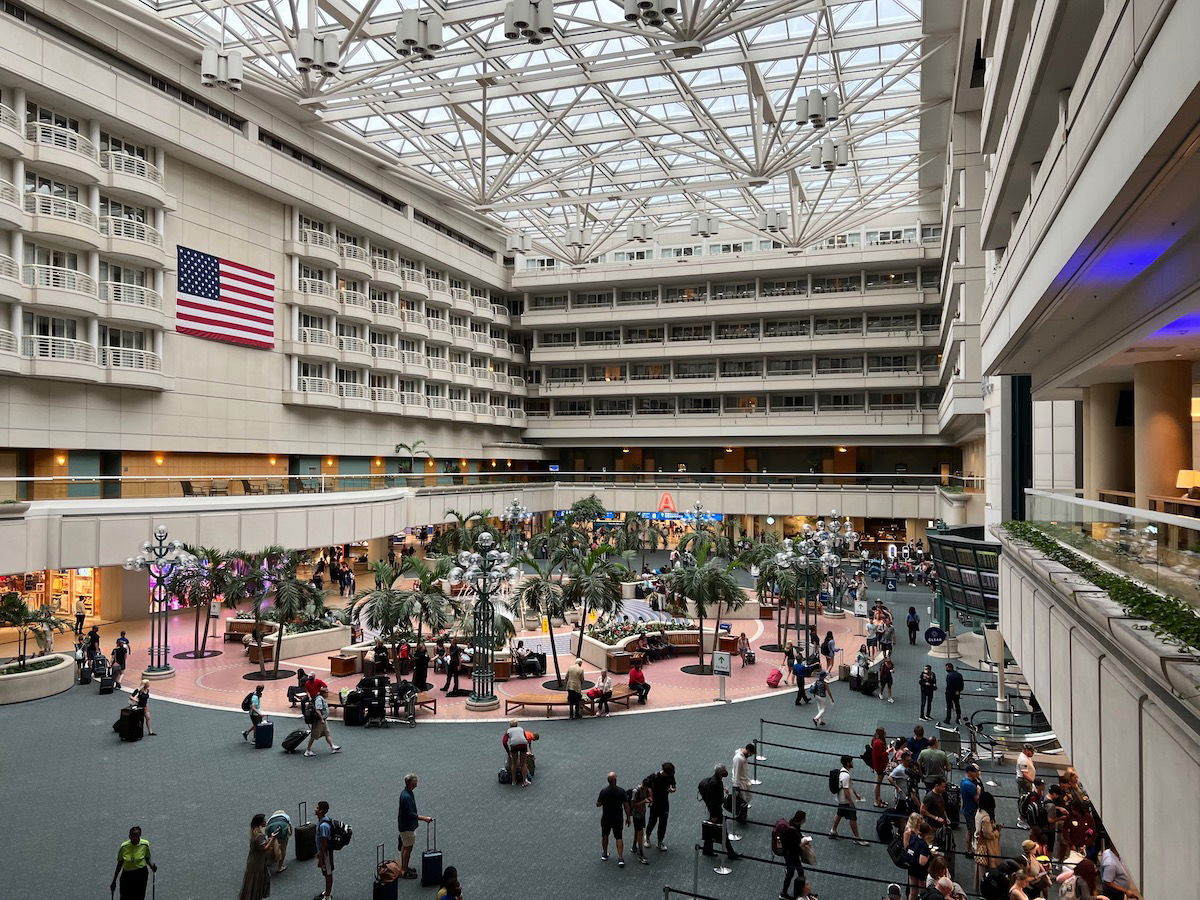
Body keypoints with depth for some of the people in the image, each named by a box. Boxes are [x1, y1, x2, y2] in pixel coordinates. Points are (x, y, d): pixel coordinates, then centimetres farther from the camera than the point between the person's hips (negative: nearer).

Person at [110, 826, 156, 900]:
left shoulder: (145, 845, -10)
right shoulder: (123, 847, -10)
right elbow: (119, 864, 2)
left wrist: (152, 866, -17)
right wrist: (114, 881, 5)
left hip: (141, 874, -1)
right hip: (127, 875, 1)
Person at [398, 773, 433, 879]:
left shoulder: (408, 793, 3)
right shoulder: (406, 797, -29)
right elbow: (410, 814, -30)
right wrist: (424, 818, -27)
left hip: (405, 825, 10)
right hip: (407, 826, -10)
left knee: (405, 846, 20)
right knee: (408, 848, 1)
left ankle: (403, 867, 33)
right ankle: (404, 871, 12)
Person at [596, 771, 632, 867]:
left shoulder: (603, 791, -18)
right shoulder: (621, 791, -16)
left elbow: (598, 804, -10)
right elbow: (626, 806, -10)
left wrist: (598, 799, 11)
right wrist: (628, 817, 3)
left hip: (606, 818, 0)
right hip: (618, 818, 0)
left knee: (605, 835, 22)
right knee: (619, 837, 12)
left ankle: (604, 854, 36)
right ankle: (620, 858, 3)